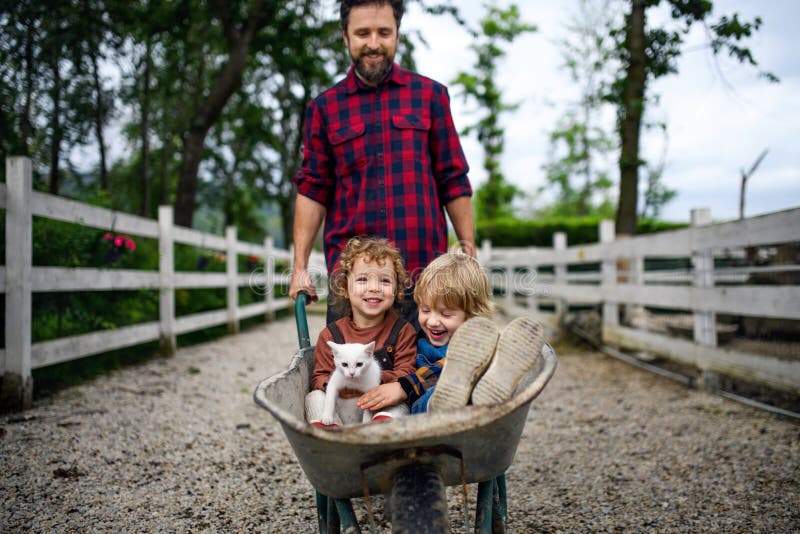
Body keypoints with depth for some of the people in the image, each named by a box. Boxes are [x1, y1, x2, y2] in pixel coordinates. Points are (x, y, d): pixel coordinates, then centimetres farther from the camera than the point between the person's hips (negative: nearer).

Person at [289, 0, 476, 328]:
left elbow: (454, 182, 8)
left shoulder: (430, 95, 9)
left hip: (425, 273, 0)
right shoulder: (324, 108, 10)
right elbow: (313, 190, 7)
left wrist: (469, 253, 3)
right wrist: (300, 266, 0)